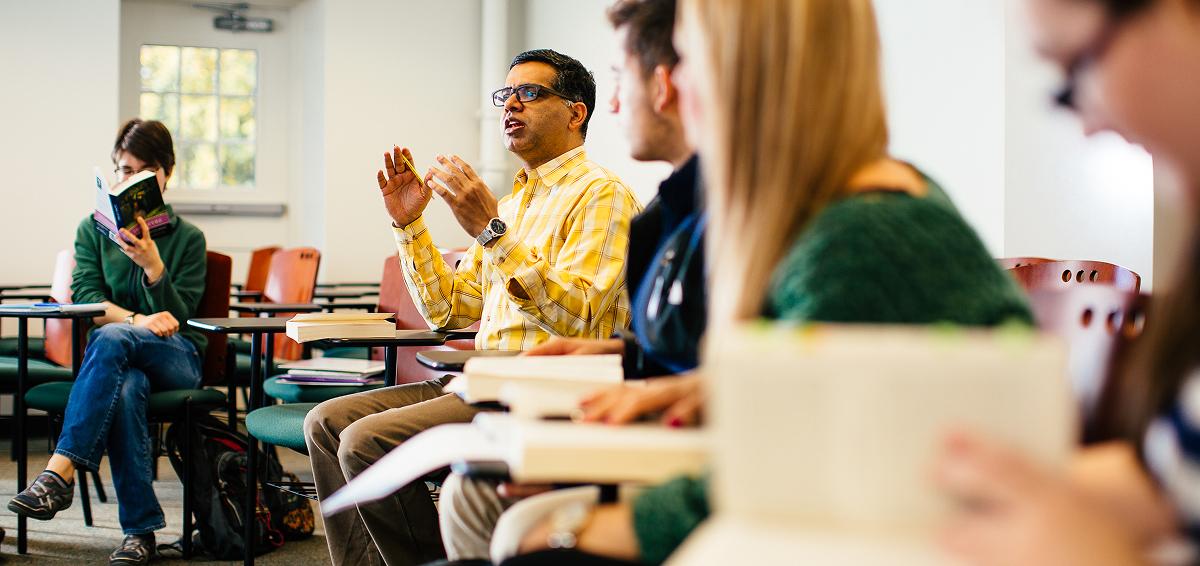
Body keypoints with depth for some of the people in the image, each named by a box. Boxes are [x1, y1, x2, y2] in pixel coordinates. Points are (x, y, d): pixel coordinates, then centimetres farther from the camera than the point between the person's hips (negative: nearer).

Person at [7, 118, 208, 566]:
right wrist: (137, 320, -19)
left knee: (110, 338, -37)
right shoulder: (93, 230, 13)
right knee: (125, 390, -38)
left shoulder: (188, 238, 8)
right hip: (119, 359, 1)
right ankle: (141, 530, -37)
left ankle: (60, 471, -46)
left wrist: (153, 266, -18)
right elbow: (85, 298, 0)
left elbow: (176, 318, 0)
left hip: (175, 359, -1)